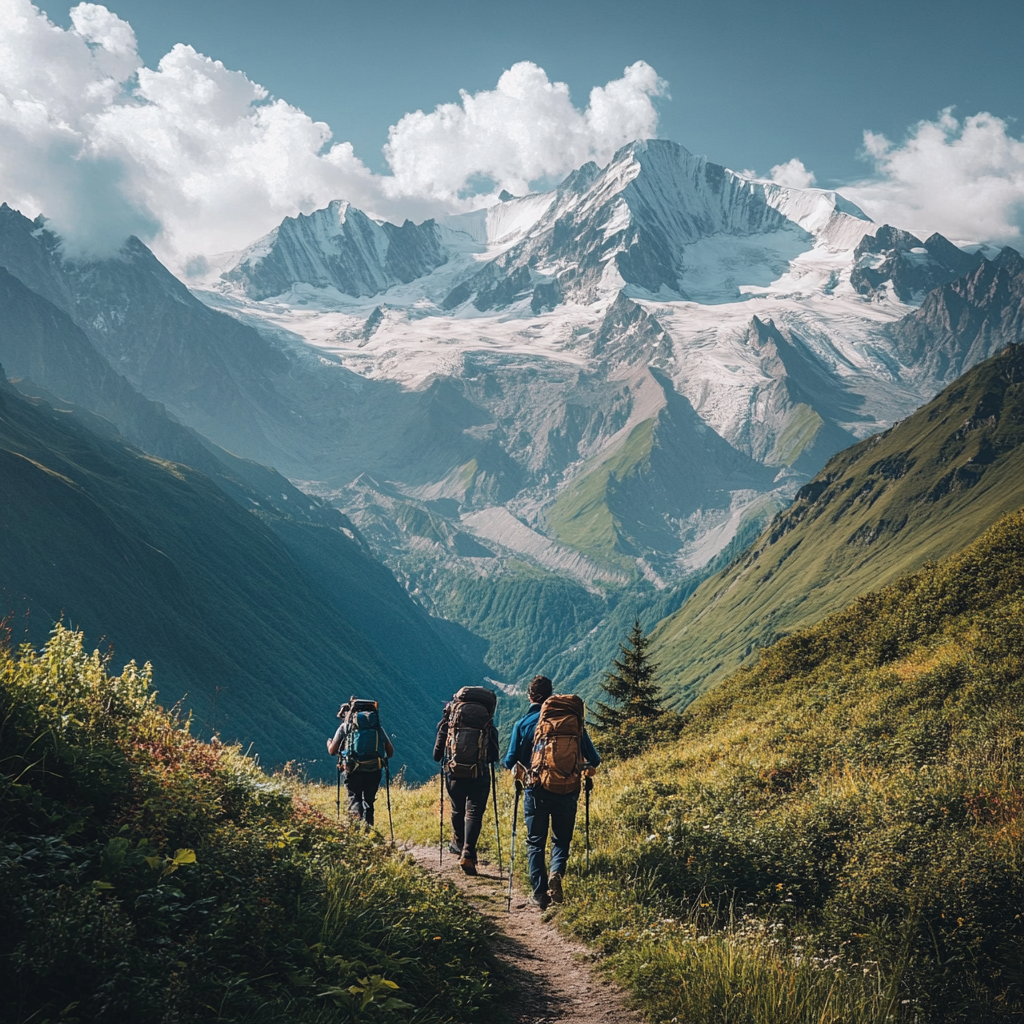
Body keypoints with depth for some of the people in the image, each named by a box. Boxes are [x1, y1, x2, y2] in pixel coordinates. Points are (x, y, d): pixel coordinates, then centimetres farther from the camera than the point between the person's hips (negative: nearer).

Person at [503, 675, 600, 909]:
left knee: (535, 842, 11)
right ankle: (557, 872, -11)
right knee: (562, 838, 16)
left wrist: (517, 769, 19)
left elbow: (510, 761, -4)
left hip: (536, 791, -1)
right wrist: (589, 767, 23)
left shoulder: (524, 723, -1)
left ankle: (540, 893, 5)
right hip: (566, 791, 1)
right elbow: (593, 759, 1)